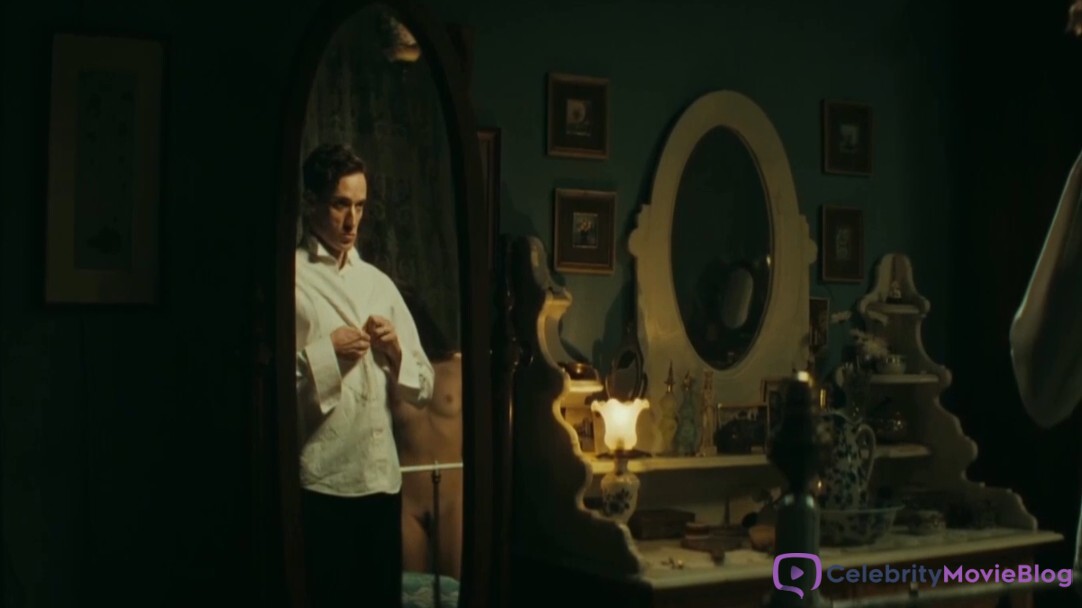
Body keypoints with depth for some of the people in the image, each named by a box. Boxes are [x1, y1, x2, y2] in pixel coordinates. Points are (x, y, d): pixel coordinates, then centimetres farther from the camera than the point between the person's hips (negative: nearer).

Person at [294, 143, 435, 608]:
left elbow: (422, 389, 15)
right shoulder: (290, 278, -4)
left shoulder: (379, 283, 14)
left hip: (383, 478, 6)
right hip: (318, 482, -5)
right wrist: (323, 354, -17)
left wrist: (395, 351, -3)